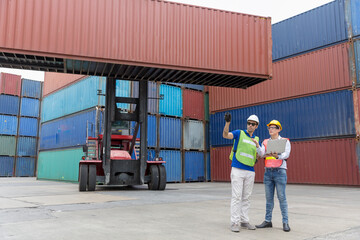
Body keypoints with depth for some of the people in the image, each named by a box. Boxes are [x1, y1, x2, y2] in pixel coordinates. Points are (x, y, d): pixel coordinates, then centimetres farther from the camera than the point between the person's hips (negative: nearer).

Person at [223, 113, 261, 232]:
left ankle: (244, 221, 19)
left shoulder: (256, 139, 16)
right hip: (237, 170, -5)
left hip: (250, 172, 5)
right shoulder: (239, 133, 2)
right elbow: (225, 135, -16)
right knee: (236, 197, -5)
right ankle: (235, 222, 0)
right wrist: (227, 122, -33)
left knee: (246, 198, 10)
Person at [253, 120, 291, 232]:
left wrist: (277, 156, -32)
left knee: (282, 197, -4)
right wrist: (257, 146, -20)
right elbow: (261, 154, -1)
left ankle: (285, 222, 3)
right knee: (269, 198, 8)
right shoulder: (265, 142, 13)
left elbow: (286, 154, -12)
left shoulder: (285, 141, 3)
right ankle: (267, 221, 14)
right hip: (268, 171, 4)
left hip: (280, 171, -4)